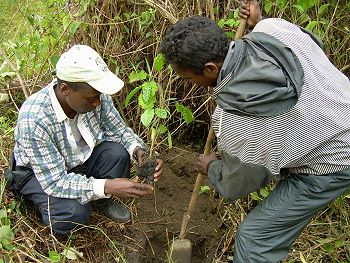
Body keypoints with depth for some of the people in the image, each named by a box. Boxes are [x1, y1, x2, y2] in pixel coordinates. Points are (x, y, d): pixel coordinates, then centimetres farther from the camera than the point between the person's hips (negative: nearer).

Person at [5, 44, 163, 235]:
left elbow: (119, 130, -6)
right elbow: (54, 181, -33)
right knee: (75, 211, -31)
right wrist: (107, 186, -42)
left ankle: (101, 201, 4)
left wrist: (139, 151, -28)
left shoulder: (95, 95, -22)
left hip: (80, 158, 5)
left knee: (117, 153, -23)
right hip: (38, 173, -5)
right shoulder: (34, 119, -37)